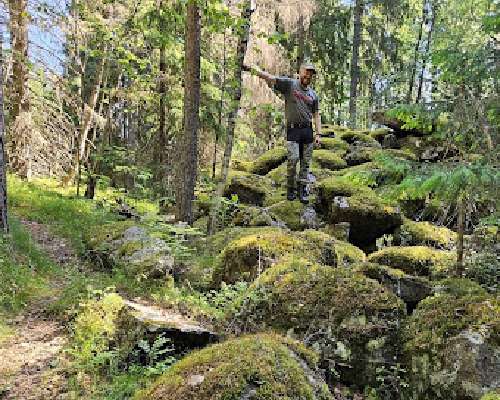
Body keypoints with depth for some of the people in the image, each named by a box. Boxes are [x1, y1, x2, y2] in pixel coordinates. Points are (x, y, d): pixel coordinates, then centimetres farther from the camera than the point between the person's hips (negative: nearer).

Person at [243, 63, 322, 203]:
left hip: (307, 130, 4)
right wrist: (252, 69, -21)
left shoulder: (313, 94, 14)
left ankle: (302, 190, 13)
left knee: (306, 162, 4)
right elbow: (270, 78, -9)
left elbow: (316, 115, 16)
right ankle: (291, 188, 2)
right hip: (293, 129, -4)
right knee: (293, 158, -14)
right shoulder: (289, 84, 1)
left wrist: (318, 134, 7)